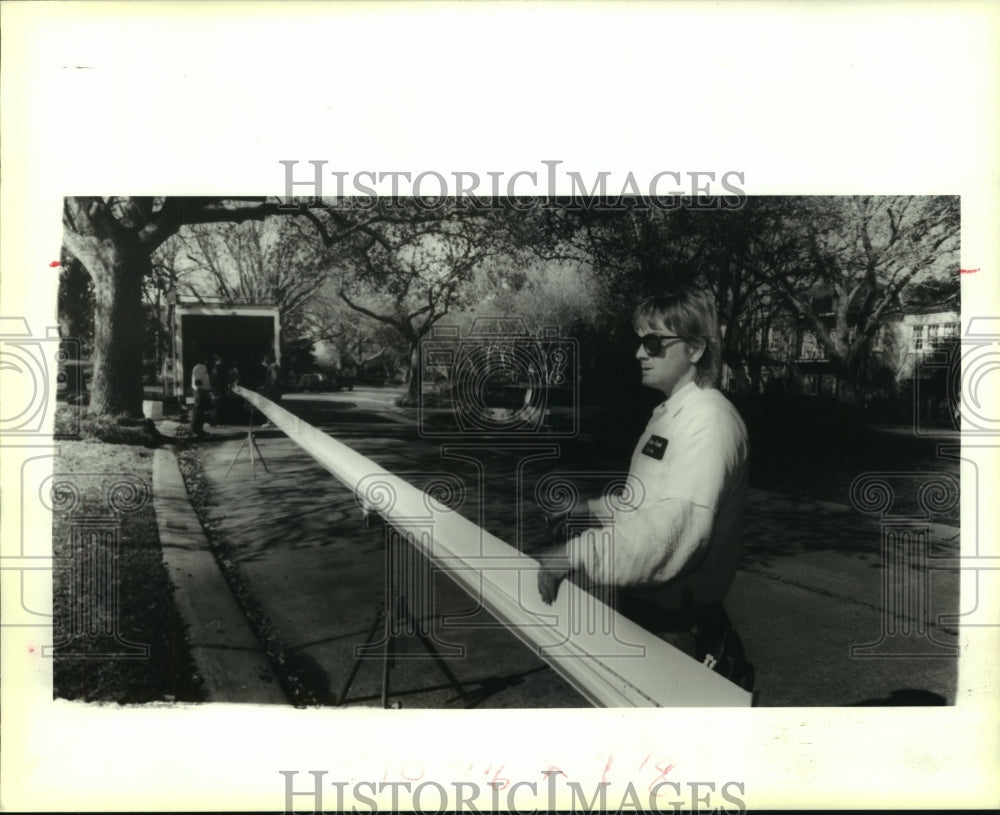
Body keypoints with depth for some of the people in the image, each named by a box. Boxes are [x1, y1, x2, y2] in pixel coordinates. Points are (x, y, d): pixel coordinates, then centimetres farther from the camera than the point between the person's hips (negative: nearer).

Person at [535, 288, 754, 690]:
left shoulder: (709, 419, -19)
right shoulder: (668, 414, 12)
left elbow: (676, 527, -32)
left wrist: (578, 553, -36)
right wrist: (591, 510, 10)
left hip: (677, 624, -9)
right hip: (641, 604, 9)